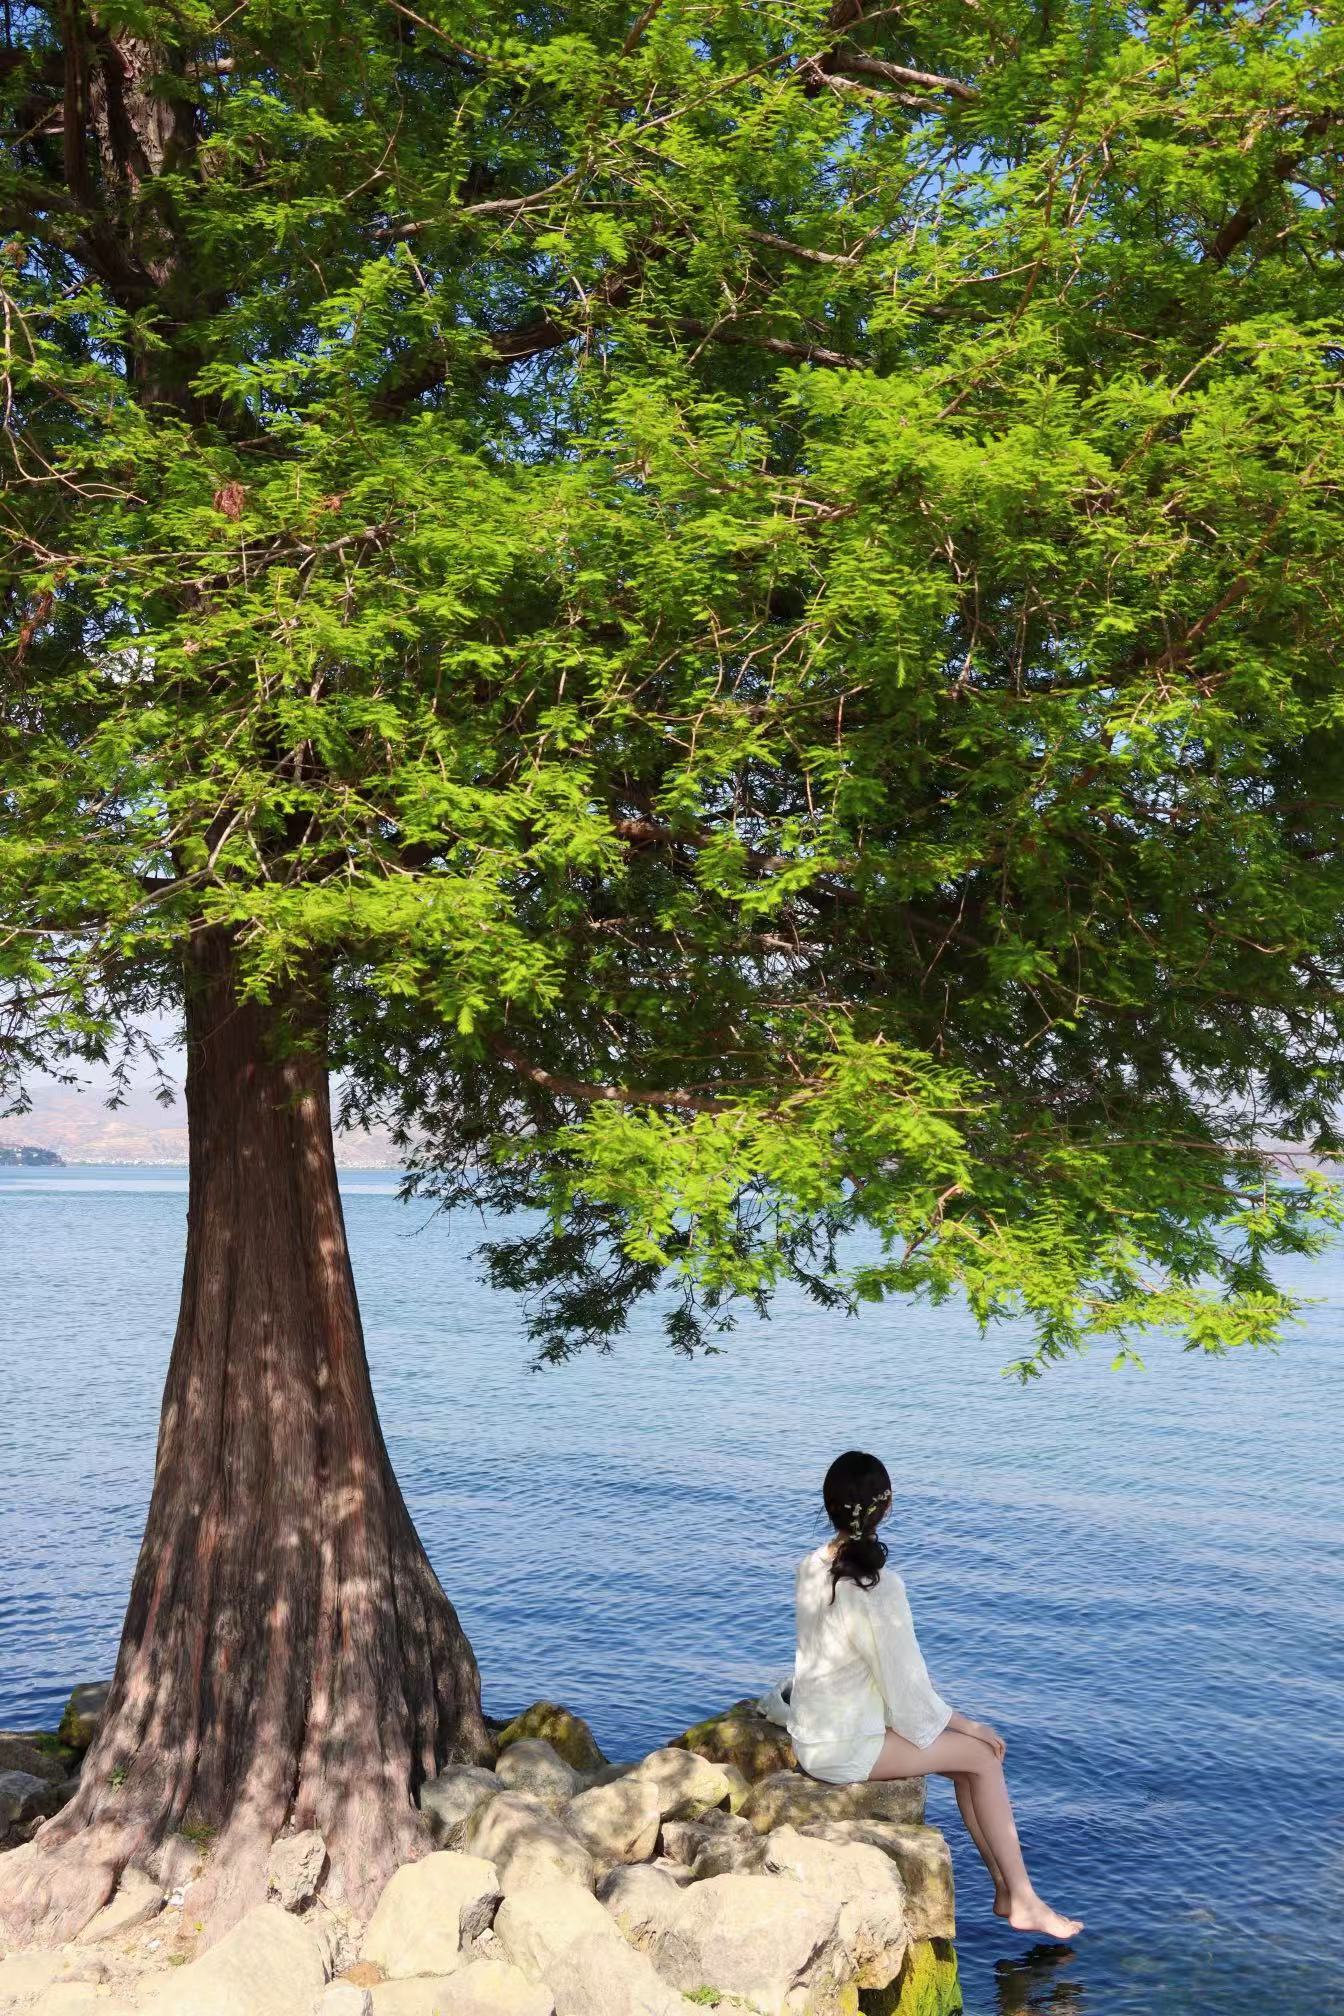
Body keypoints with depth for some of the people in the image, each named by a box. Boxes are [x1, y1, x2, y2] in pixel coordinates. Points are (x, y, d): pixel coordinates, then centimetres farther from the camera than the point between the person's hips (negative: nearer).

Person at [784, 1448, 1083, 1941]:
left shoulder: (809, 1568, -1)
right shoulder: (878, 1586, -26)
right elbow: (905, 1683, -18)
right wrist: (963, 1723, 0)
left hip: (816, 1729, 8)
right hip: (844, 1747, -8)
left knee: (972, 1757, 14)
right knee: (982, 1756, 2)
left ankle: (1005, 1887, 18)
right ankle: (1023, 1901, 11)